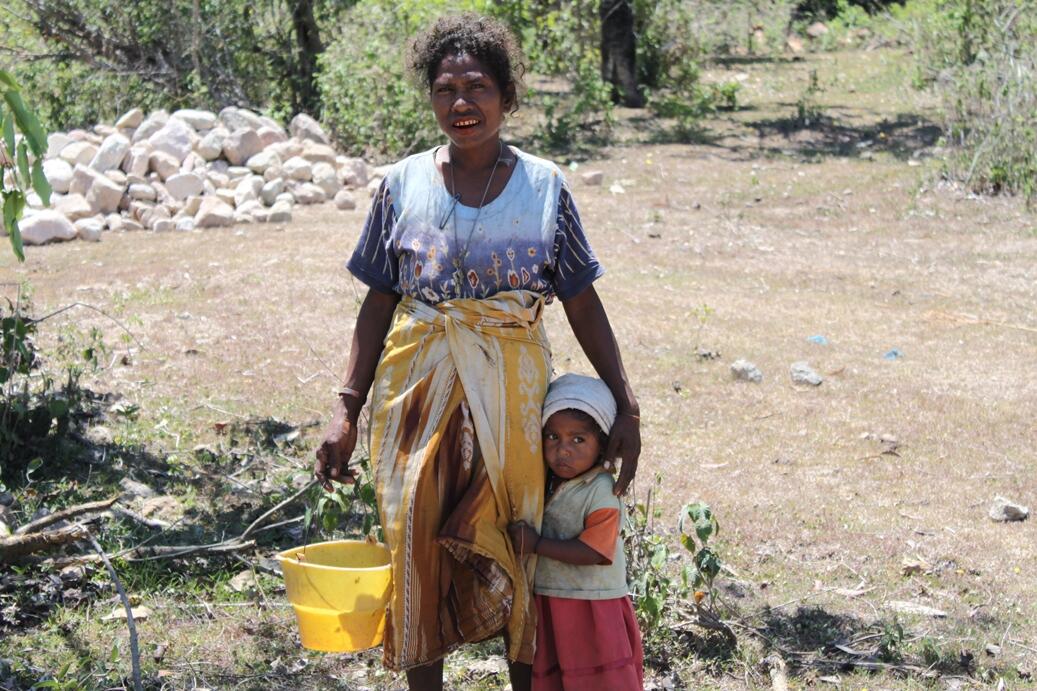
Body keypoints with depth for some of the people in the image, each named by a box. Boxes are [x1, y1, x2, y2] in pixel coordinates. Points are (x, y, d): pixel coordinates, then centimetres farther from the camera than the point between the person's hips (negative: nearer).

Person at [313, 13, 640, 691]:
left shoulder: (543, 186, 0)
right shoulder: (404, 185, 2)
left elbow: (583, 305, 2)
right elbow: (379, 304, 4)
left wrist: (626, 406, -3)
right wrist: (347, 411, -2)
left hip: (510, 389, -1)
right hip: (419, 385, 1)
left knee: (519, 550, 6)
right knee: (417, 549, 6)